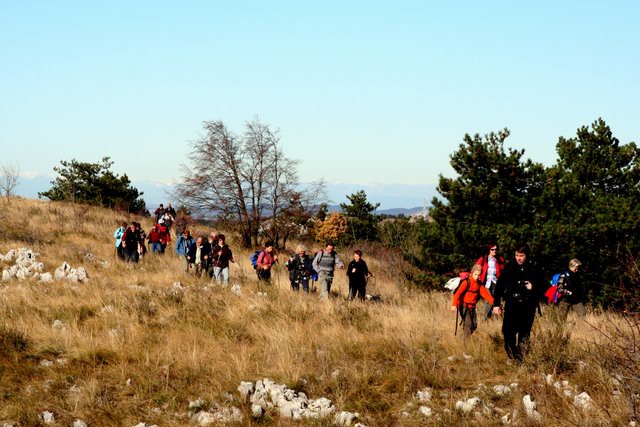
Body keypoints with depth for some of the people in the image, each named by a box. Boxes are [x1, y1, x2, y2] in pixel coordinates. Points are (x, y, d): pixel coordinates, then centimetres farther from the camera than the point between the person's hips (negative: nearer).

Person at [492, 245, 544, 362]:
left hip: (527, 307, 0)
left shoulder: (533, 269, 1)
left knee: (524, 334, 3)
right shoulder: (509, 267, 1)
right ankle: (512, 356, 5)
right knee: (508, 332, -8)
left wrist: (533, 287, -11)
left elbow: (541, 287, 11)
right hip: (512, 305, 0)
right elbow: (499, 286, 2)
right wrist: (496, 304, -1)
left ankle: (521, 359, 12)